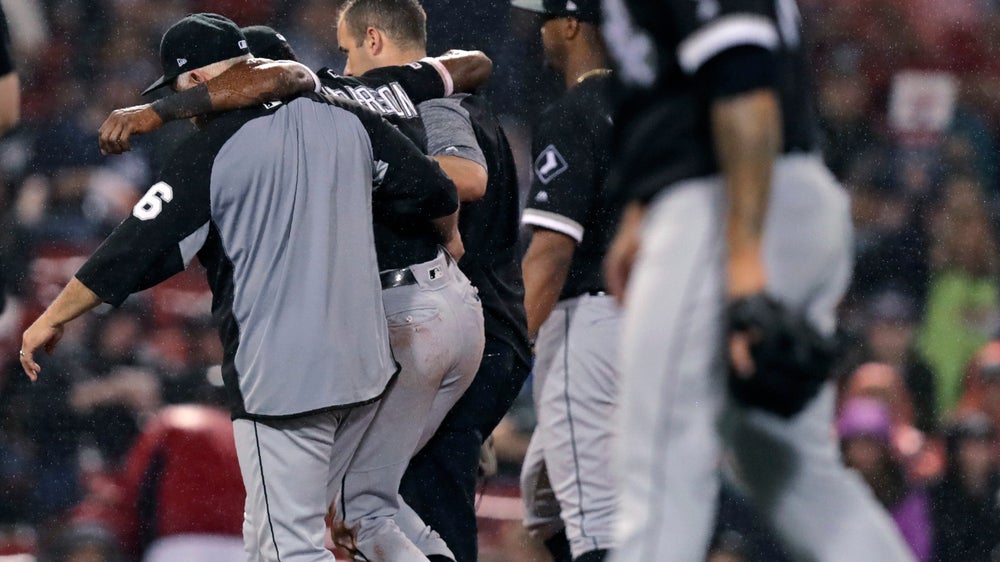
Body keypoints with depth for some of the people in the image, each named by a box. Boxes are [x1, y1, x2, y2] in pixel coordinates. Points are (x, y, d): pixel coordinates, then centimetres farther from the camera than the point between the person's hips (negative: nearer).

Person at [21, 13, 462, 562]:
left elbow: (135, 249, -9)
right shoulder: (344, 119, 6)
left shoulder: (211, 149, -10)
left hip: (280, 381, -7)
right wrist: (450, 243, 33)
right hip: (363, 369, 7)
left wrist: (50, 320, 2)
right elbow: (435, 193, 9)